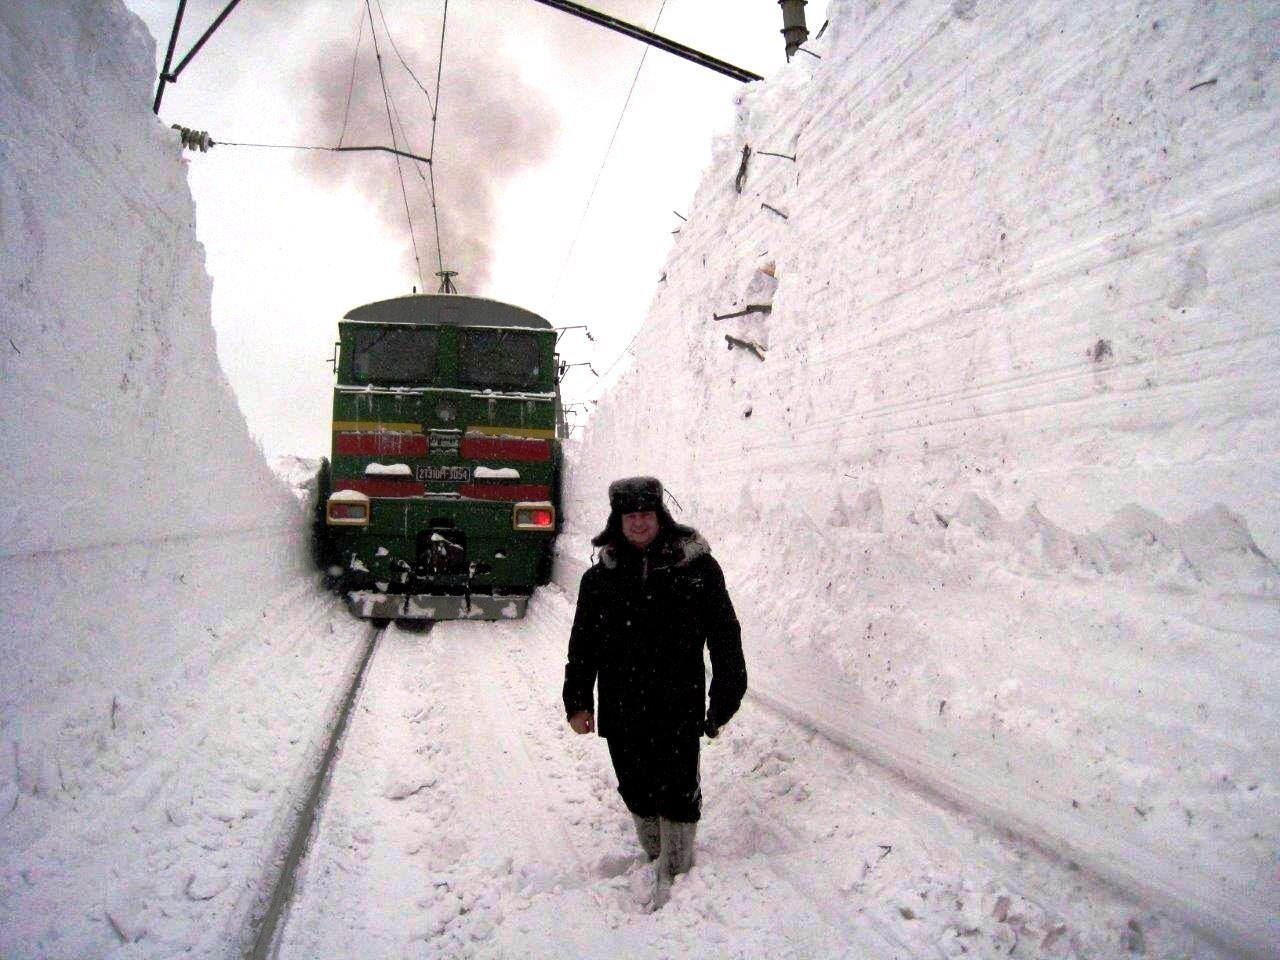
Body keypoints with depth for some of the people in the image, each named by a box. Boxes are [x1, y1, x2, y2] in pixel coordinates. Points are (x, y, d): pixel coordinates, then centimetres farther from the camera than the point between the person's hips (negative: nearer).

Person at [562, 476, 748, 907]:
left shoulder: (697, 567, -3)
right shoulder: (601, 576, 4)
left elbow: (725, 635, 1)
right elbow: (583, 643, 9)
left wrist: (725, 697, 0)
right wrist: (577, 700, 4)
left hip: (679, 708, -3)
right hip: (622, 710, 3)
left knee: (677, 791, 1)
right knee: (638, 791, 14)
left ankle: (676, 873, 19)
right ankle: (656, 860, 34)